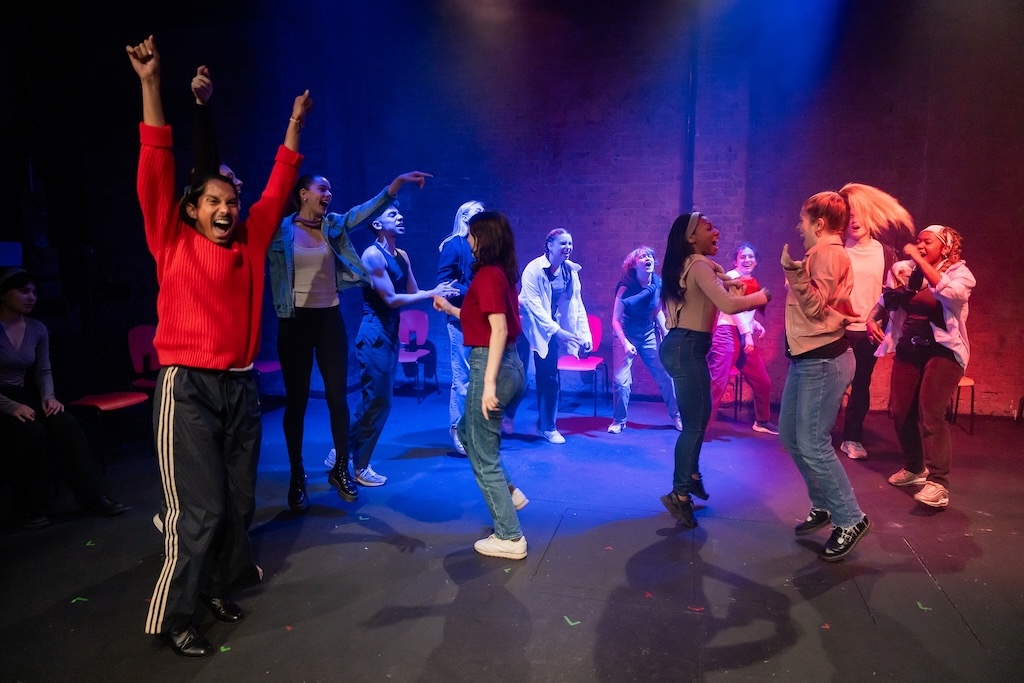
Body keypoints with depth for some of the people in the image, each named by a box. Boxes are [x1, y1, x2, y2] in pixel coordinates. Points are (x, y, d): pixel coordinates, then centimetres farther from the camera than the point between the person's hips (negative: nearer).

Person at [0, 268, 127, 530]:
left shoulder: (38, 329, 6)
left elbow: (43, 371, 12)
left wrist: (48, 396, -8)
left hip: (24, 396, 5)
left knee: (66, 424, -22)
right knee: (33, 432, -31)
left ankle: (93, 497, -18)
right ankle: (27, 509, -13)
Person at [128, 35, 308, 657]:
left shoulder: (251, 243, 10)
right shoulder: (173, 243, 0)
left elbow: (278, 188, 18)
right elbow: (156, 173, -8)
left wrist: (294, 125, 23)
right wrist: (151, 84, -12)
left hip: (242, 386, 5)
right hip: (189, 388, -5)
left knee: (240, 502, 10)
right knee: (199, 510, -4)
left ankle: (218, 587, 29)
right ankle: (174, 617, 13)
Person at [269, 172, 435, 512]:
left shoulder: (334, 225, 5)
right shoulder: (281, 229, -2)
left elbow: (366, 210, -8)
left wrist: (398, 182, -20)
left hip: (329, 318, 3)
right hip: (295, 320, -3)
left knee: (338, 395, 5)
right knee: (296, 399, 5)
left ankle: (341, 469, 21)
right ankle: (297, 477, 17)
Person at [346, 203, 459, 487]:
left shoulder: (402, 256, 12)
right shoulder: (372, 254, -13)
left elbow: (413, 292, 9)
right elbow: (391, 299, -18)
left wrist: (439, 294, -8)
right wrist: (431, 293, -16)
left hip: (391, 333, 9)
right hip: (374, 333, -9)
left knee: (375, 399, 14)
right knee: (377, 401, -3)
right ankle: (360, 467, 11)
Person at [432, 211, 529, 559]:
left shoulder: (486, 275, -15)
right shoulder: (502, 272, 12)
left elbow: (499, 329, -23)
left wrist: (488, 382, -26)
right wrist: (451, 309, 28)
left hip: (491, 365, -10)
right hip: (511, 364, 10)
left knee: (483, 454, 2)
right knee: (468, 431, 28)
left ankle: (510, 538, 10)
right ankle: (508, 492, 29)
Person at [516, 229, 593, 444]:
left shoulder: (571, 270, -1)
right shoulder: (533, 270, -17)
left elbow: (578, 304, 0)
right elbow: (534, 305, -22)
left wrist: (585, 334, -9)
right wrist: (557, 330, -27)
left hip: (551, 330, 5)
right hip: (527, 327, -5)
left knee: (550, 379, 6)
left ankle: (547, 426, 18)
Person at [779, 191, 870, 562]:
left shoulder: (829, 253, -12)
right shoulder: (821, 253, 17)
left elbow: (817, 306, -20)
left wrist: (794, 271, -31)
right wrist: (794, 272, 23)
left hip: (824, 360, -11)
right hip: (807, 358, 11)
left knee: (813, 443, -8)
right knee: (791, 436, 14)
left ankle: (850, 520, 5)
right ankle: (823, 507, 26)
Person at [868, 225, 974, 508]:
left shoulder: (959, 272, -7)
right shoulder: (905, 271, 4)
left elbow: (951, 292, -29)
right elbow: (885, 300, 13)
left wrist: (920, 260, -27)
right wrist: (872, 319, -7)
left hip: (943, 351, -5)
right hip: (908, 349, 5)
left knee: (930, 412, -18)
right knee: (900, 410, 6)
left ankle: (938, 483, -14)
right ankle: (914, 468, 27)